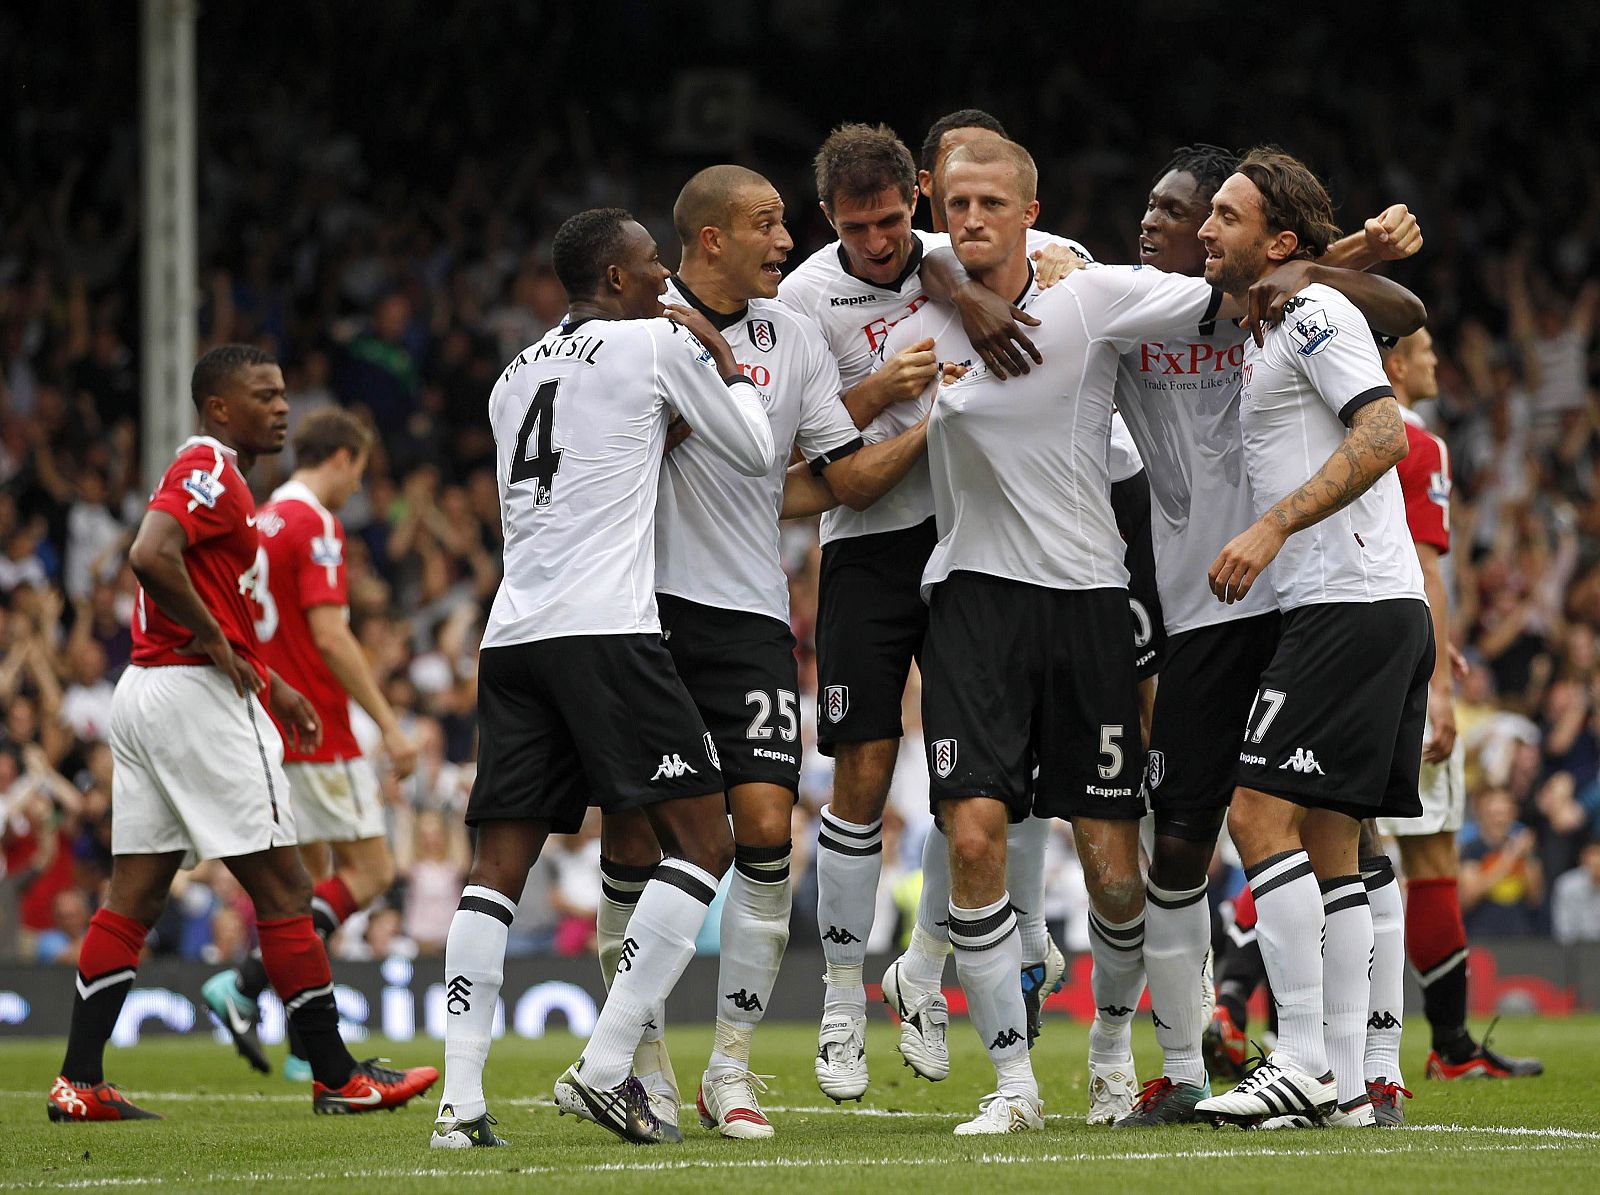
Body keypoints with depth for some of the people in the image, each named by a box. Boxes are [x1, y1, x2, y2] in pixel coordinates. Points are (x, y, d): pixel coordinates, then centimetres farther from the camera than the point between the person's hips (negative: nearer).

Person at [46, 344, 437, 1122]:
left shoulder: (208, 475, 21)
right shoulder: (210, 473, -11)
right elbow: (150, 556, -27)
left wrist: (269, 684, 23)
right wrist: (217, 644, -19)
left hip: (144, 693, 10)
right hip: (196, 696, -10)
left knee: (134, 896, 6)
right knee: (281, 888, -3)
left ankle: (79, 1082, 2)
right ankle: (336, 1077, 1)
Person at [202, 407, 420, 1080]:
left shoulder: (262, 523, 15)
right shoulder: (315, 526, -13)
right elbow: (329, 636, -21)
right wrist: (388, 724, -19)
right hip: (319, 734, -9)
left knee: (310, 878, 12)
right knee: (370, 871, -5)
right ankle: (245, 985, -16)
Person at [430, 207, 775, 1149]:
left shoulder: (517, 376, 23)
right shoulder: (658, 342, 2)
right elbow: (758, 453, 10)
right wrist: (721, 354, 23)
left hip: (513, 635, 7)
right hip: (607, 629, -7)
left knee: (500, 867, 4)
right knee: (704, 844, -2)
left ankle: (462, 1100, -6)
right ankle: (606, 1067, -10)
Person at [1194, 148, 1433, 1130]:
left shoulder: (1314, 312, -7)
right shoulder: (1271, 327, 22)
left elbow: (1384, 432, -19)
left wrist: (1274, 526, -24)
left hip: (1351, 603, -10)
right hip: (1391, 608, 10)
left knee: (1263, 813, -12)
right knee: (1327, 845, 8)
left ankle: (1305, 1063, -14)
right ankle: (1346, 1082, 7)